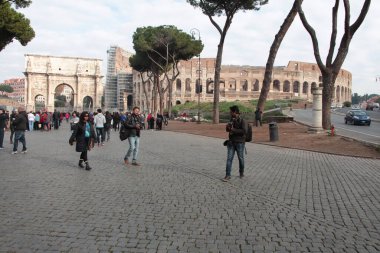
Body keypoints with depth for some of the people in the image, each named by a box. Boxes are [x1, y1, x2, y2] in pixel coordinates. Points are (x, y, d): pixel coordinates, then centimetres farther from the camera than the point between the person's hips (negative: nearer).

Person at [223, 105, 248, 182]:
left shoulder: (242, 121, -11)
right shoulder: (231, 120, 10)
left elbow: (244, 131, -24)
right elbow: (228, 129, 24)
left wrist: (233, 130, -21)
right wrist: (228, 127, -1)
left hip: (240, 142, -5)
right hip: (231, 142, 5)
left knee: (241, 158, 10)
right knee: (229, 159, -2)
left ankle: (241, 172, 30)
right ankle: (228, 175, -1)